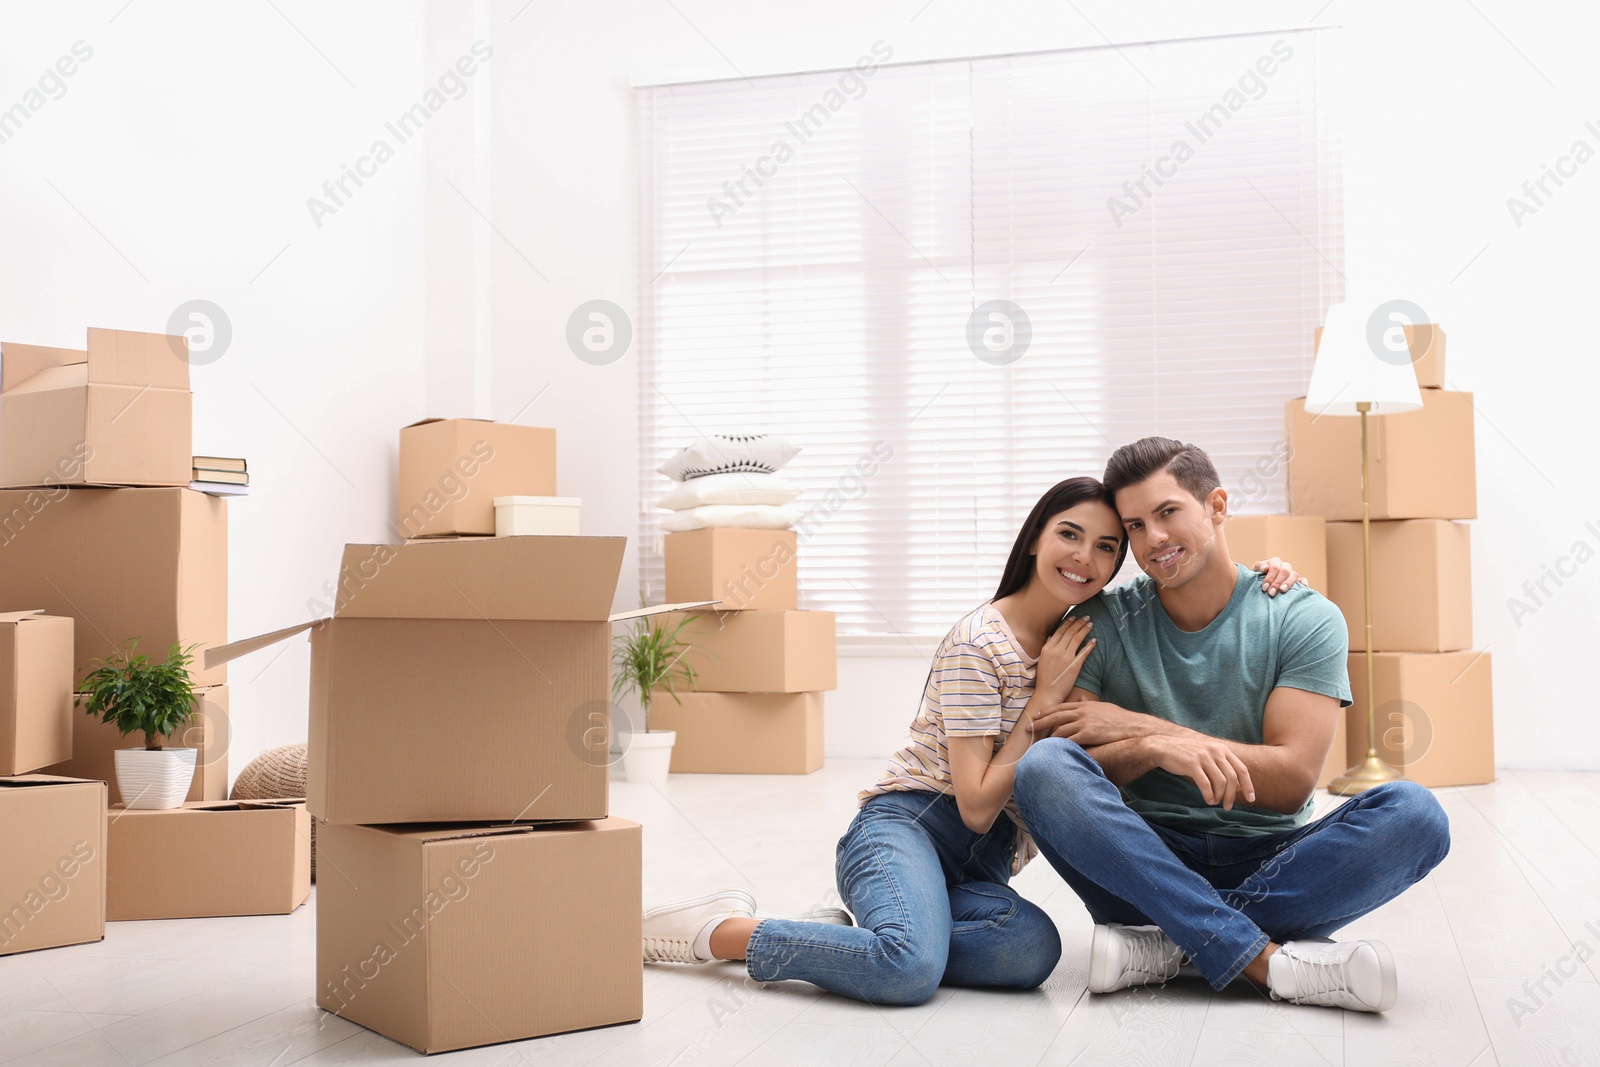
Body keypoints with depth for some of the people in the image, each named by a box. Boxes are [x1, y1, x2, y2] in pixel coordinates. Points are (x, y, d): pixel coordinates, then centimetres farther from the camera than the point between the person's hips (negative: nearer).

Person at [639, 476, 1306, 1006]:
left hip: (978, 868, 6)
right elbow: (977, 804, -15)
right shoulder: (979, 641, -11)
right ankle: (719, 930, -13)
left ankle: (853, 936, -8)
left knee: (1032, 949, -30)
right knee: (910, 968, -37)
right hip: (906, 825, -6)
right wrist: (1045, 697, -13)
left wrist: (1261, 573, 5)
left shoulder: (1089, 633, 10)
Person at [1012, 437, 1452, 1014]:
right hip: (1145, 861, 0)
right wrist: (1154, 748, -27)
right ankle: (1269, 961, -32)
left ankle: (1169, 945, -26)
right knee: (1044, 766, -29)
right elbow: (1058, 776, -7)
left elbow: (1292, 780, -11)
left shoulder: (1305, 619, -1)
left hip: (1267, 864, 0)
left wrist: (1137, 726, -13)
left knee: (1413, 812, -27)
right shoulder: (1100, 625, 1)